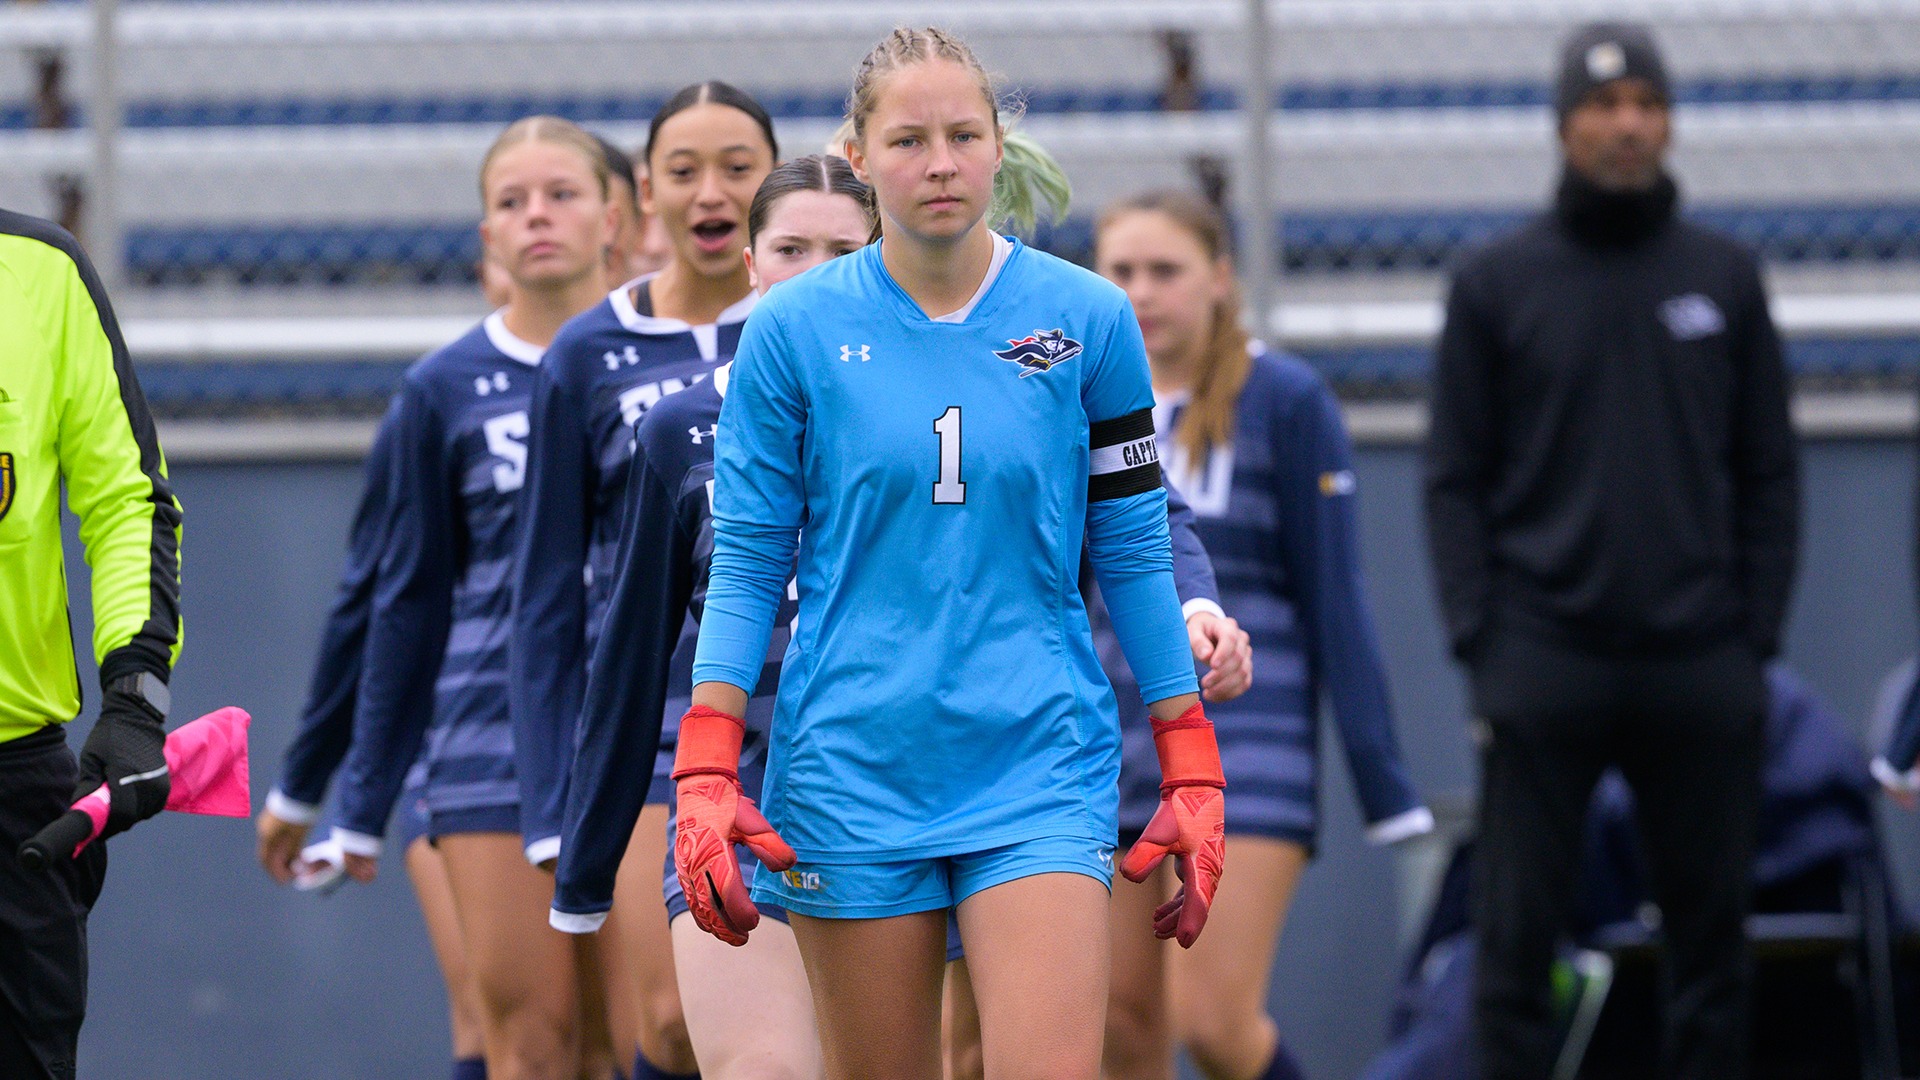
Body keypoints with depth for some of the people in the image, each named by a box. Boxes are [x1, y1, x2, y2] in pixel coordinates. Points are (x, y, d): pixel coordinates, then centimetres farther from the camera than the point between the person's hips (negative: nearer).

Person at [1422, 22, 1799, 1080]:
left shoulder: (1725, 278, 10)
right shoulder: (1496, 282, 5)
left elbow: (1769, 477, 11)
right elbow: (1456, 482, 4)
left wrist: (1756, 635, 2)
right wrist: (1479, 643, -5)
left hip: (1701, 669, 2)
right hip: (1546, 664, -2)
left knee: (1711, 934, 5)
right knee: (1516, 936, -4)